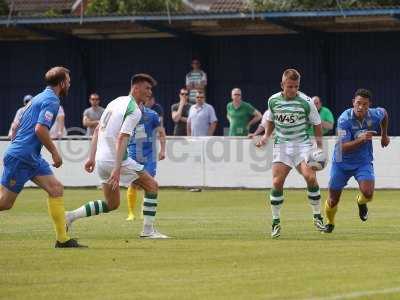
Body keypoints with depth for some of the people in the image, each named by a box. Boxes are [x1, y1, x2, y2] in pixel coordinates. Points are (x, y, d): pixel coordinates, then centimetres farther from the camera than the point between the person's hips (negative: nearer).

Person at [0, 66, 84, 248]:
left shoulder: (40, 98, 18)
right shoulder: (51, 100, -12)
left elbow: (19, 124, 23)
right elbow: (40, 129, -24)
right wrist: (54, 152, -13)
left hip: (31, 158, 10)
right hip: (20, 157, -10)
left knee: (56, 189, 0)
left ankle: (62, 239, -3)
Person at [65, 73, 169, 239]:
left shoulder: (116, 102, 15)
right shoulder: (134, 110, -12)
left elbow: (97, 130, 17)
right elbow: (122, 138, -22)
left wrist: (92, 157, 18)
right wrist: (117, 169, -27)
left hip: (101, 159, 8)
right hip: (116, 160, -8)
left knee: (112, 204, 18)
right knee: (152, 186, 4)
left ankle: (71, 216, 8)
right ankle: (148, 230, 0)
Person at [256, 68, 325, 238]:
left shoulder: (306, 102, -7)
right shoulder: (273, 100, 1)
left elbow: (317, 125, 4)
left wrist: (320, 148, 1)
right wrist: (266, 137, 6)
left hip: (302, 144, -2)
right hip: (281, 145, 2)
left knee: (310, 177, -21)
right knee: (277, 182, -11)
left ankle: (317, 216, -4)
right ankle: (276, 222, 3)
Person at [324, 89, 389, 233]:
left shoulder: (375, 115, -14)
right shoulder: (344, 119, -25)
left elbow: (384, 113, 14)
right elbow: (344, 147, -28)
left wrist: (384, 135, 23)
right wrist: (361, 139, -43)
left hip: (363, 162, 1)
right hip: (342, 162, -1)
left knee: (368, 193, -24)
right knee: (333, 201, 4)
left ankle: (361, 202, 16)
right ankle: (330, 223, 38)